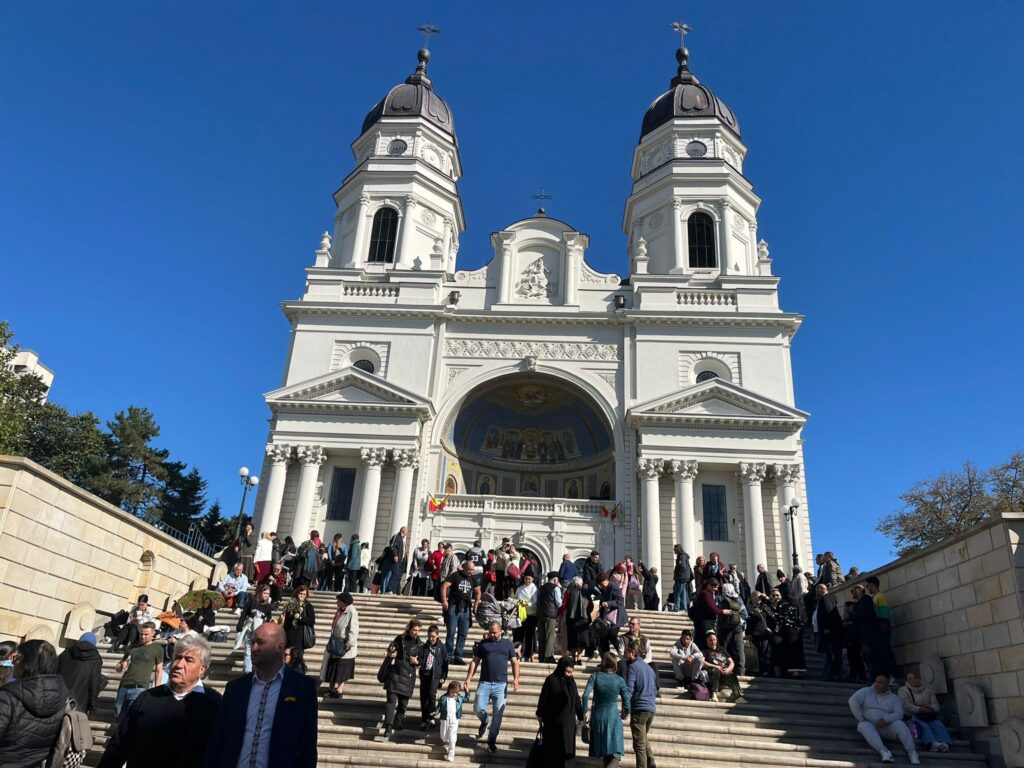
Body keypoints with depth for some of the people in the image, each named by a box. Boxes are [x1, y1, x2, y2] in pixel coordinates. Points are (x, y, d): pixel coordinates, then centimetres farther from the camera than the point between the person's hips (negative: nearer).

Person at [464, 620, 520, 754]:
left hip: (501, 684, 0)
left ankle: (491, 741, 15)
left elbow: (515, 662, 7)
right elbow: (475, 662, 7)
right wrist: (468, 679, -2)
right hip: (485, 683, 0)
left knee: (498, 714, 0)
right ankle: (484, 722, 25)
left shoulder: (507, 644, 7)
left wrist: (516, 679, -7)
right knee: (478, 708, -10)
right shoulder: (483, 643, 7)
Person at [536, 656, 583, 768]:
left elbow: (577, 700, 9)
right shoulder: (551, 680, -13)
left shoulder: (571, 681, 2)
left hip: (568, 721, 4)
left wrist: (581, 716, 10)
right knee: (552, 746, 6)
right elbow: (543, 698, -6)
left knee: (567, 747, 8)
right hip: (552, 720, -4)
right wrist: (540, 714, -2)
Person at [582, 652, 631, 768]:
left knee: (597, 753, 16)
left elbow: (585, 695, -13)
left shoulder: (595, 676, -2)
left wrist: (586, 712, -2)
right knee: (615, 755, -4)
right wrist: (626, 713, 18)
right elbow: (626, 700, -2)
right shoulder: (620, 680, -3)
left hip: (597, 716, 2)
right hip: (613, 717, -2)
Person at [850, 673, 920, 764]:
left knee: (900, 724, -28)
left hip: (886, 728, 1)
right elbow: (853, 701, -6)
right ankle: (884, 752, -50)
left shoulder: (894, 697, 11)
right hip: (868, 724, -1)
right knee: (864, 726, -36)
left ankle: (912, 752, -33)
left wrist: (885, 719, -19)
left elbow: (899, 714, -2)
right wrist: (861, 719, -12)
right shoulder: (866, 691, 7)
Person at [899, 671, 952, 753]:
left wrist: (931, 708, -13)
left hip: (928, 716, 3)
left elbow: (935, 704, 12)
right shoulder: (903, 690, 16)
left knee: (938, 725, -30)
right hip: (912, 716, -3)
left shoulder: (928, 690, 27)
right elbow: (905, 704, -2)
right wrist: (919, 709, -18)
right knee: (923, 725, -35)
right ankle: (932, 743, -60)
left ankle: (944, 743, -55)